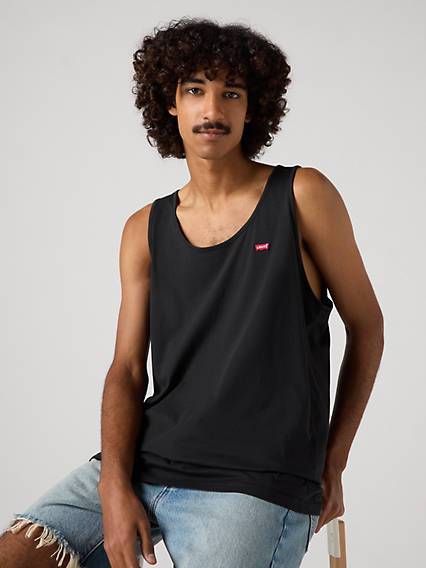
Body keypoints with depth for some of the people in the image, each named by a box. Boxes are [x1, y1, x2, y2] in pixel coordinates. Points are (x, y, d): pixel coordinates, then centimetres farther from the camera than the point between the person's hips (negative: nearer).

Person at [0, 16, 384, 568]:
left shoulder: (302, 197, -1)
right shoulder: (145, 230, 8)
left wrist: (332, 462, 7)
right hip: (145, 460, 3)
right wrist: (115, 488, -11)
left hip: (254, 483, -3)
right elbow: (127, 370, 5)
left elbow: (366, 326, 6)